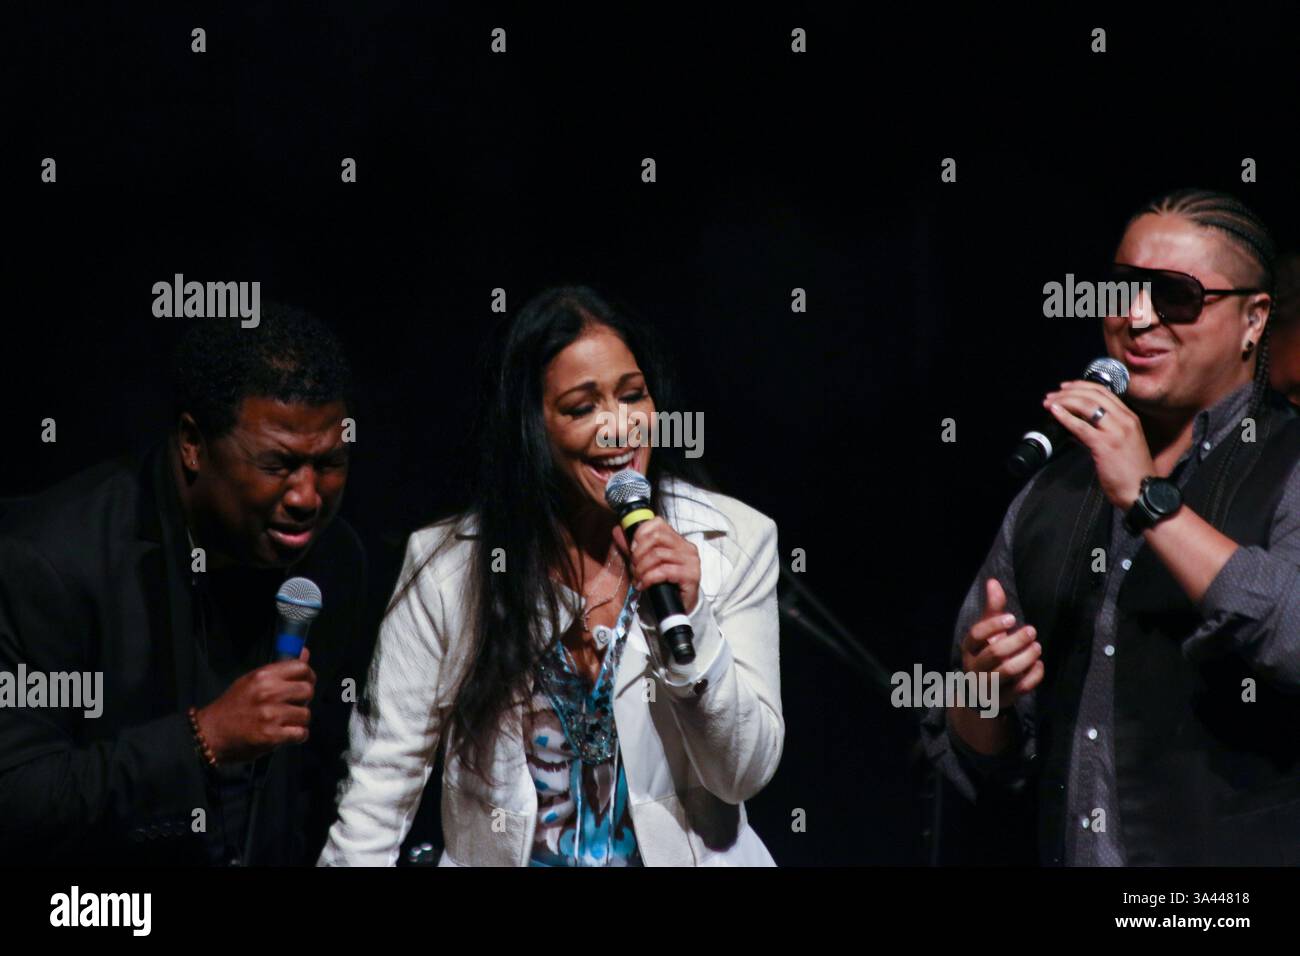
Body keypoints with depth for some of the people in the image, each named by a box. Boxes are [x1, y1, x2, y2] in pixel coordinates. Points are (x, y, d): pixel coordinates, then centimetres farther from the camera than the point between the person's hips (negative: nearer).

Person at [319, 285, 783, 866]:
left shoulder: (736, 543, 1)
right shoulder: (447, 565, -1)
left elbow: (745, 775, -1)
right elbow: (383, 779, 2)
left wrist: (691, 625, -13)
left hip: (680, 856, 0)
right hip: (500, 858, 0)